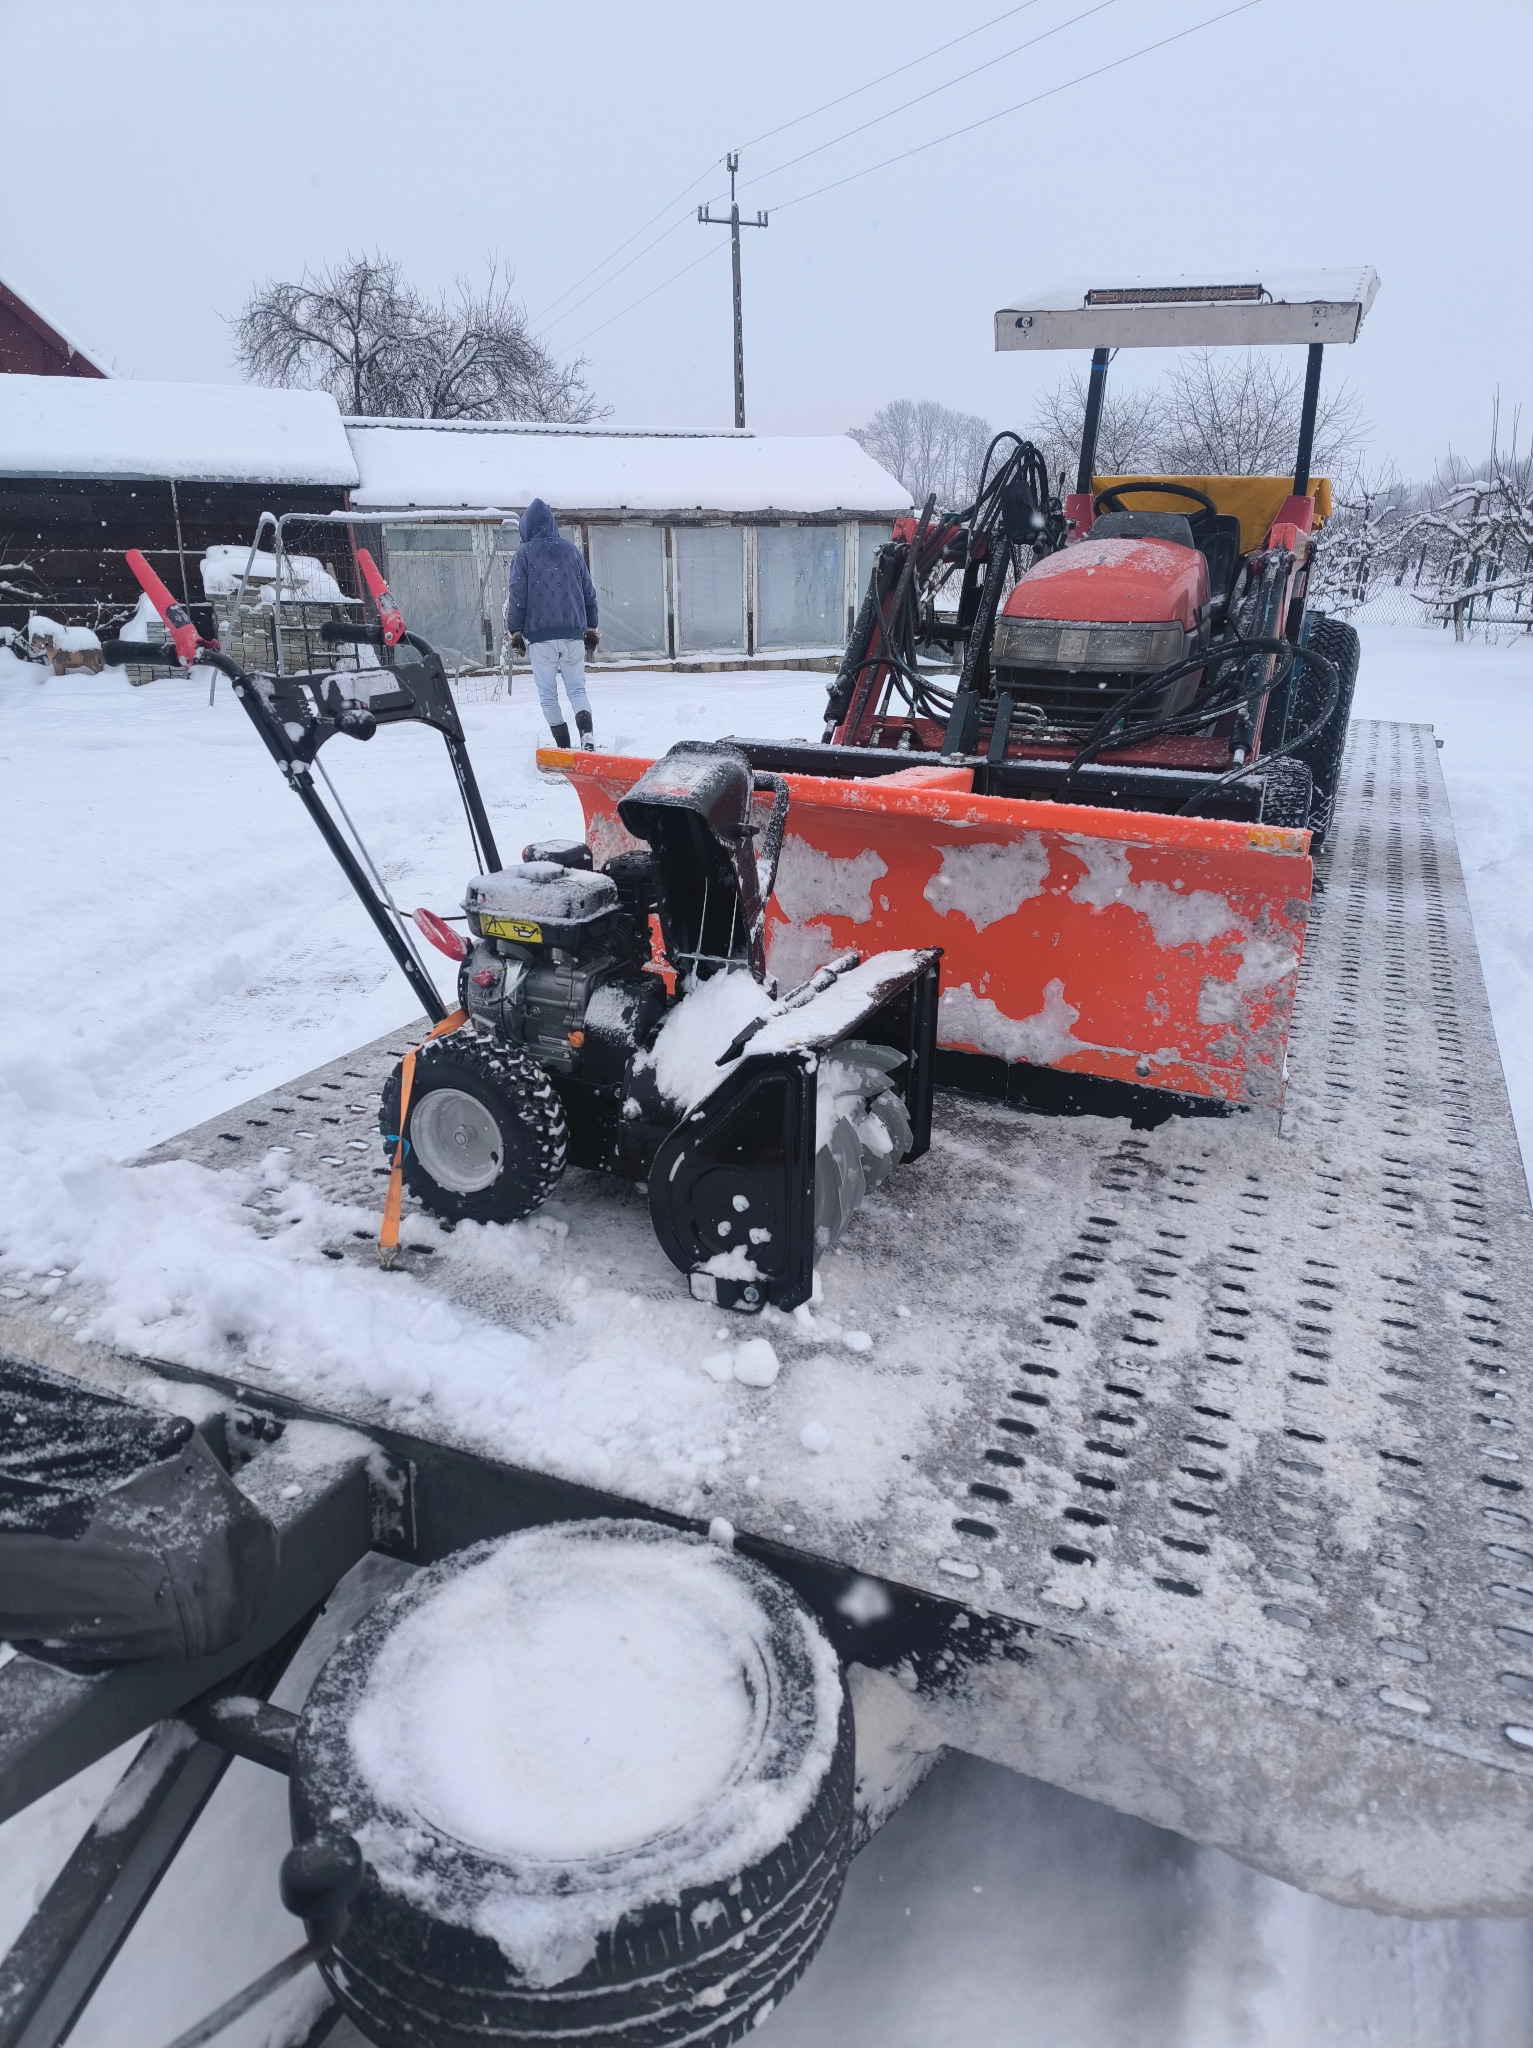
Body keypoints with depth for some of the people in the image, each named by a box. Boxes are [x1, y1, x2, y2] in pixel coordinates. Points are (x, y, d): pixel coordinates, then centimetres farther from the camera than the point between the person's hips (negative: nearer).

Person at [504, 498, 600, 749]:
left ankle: (563, 747, 5)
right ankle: (587, 731, -18)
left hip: (540, 635, -3)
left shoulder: (524, 554, -2)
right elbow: (589, 593, 13)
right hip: (574, 633, 3)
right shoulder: (571, 549, 9)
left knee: (548, 695, 7)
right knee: (577, 689, 8)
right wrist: (590, 629, 20)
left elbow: (517, 597, -4)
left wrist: (515, 632, 5)